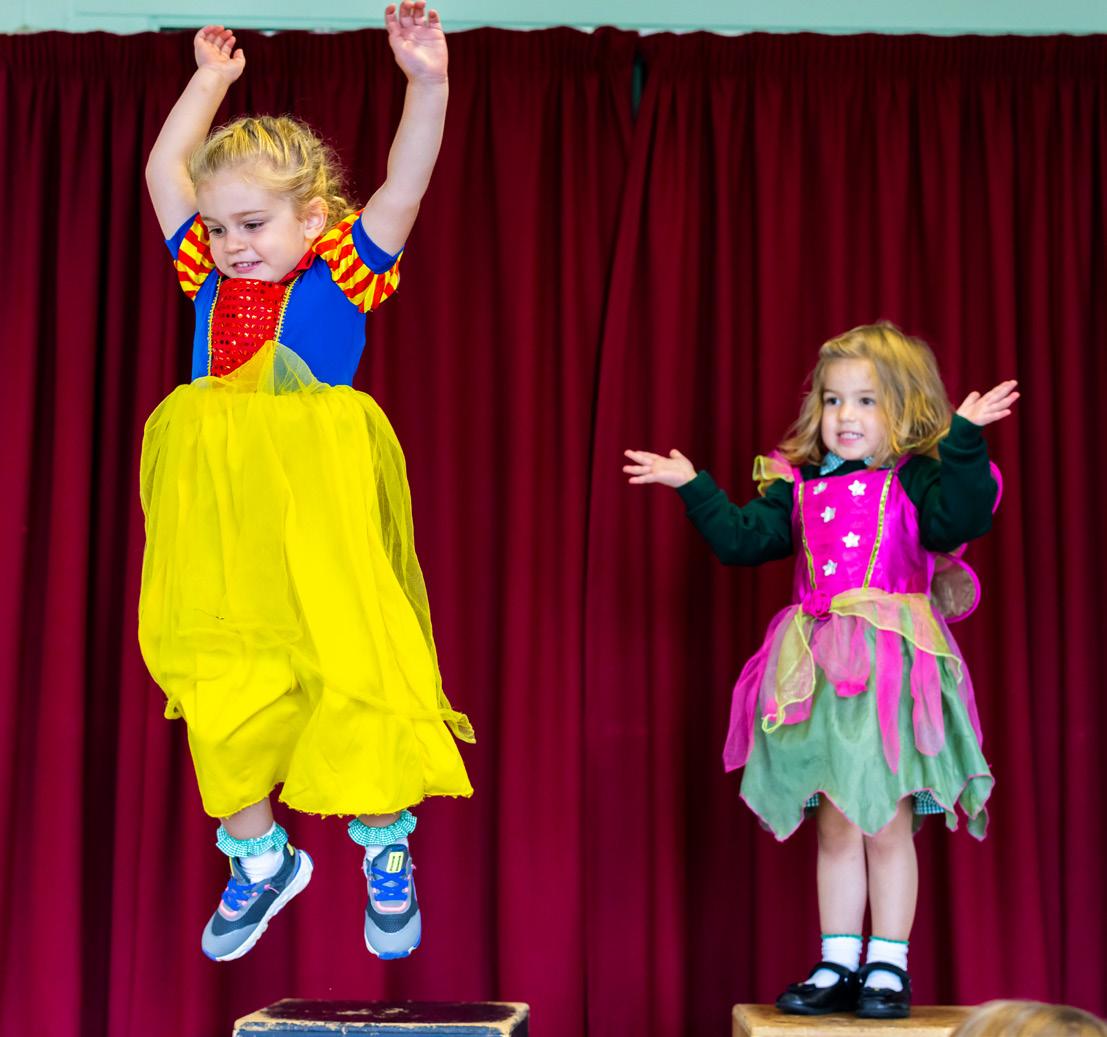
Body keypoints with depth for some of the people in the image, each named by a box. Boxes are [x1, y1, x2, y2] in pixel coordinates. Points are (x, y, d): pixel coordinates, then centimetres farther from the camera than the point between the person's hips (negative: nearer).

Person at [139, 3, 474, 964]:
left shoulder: (344, 272, 3)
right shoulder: (210, 274, 13)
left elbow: (404, 186, -7)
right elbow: (164, 170, 22)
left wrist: (427, 82, -19)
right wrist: (211, 79, 27)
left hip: (323, 516, -4)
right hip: (218, 518, 4)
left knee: (357, 676, -3)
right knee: (219, 696, 6)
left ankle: (386, 853, 18)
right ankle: (260, 858, 25)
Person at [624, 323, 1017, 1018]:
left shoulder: (916, 478, -3)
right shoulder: (798, 486, 12)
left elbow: (960, 521, -21)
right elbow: (743, 538, 12)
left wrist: (964, 441, -26)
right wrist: (693, 487, 8)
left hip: (893, 670, -5)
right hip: (819, 674, 5)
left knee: (886, 826, 3)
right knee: (836, 828, 12)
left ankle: (888, 967, 14)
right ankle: (838, 965, 21)